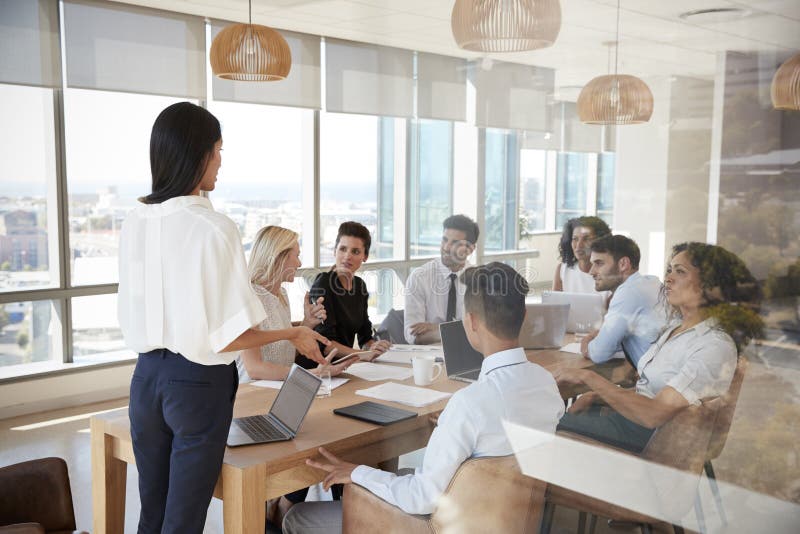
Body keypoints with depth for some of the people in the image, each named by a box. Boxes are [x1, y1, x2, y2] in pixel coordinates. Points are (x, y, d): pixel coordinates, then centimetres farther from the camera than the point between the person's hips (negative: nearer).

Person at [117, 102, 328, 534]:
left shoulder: (134, 223, 2)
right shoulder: (213, 228, -18)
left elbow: (131, 316, 11)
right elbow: (228, 336, -17)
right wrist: (294, 335, -2)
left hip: (146, 376, 6)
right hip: (199, 383, -6)